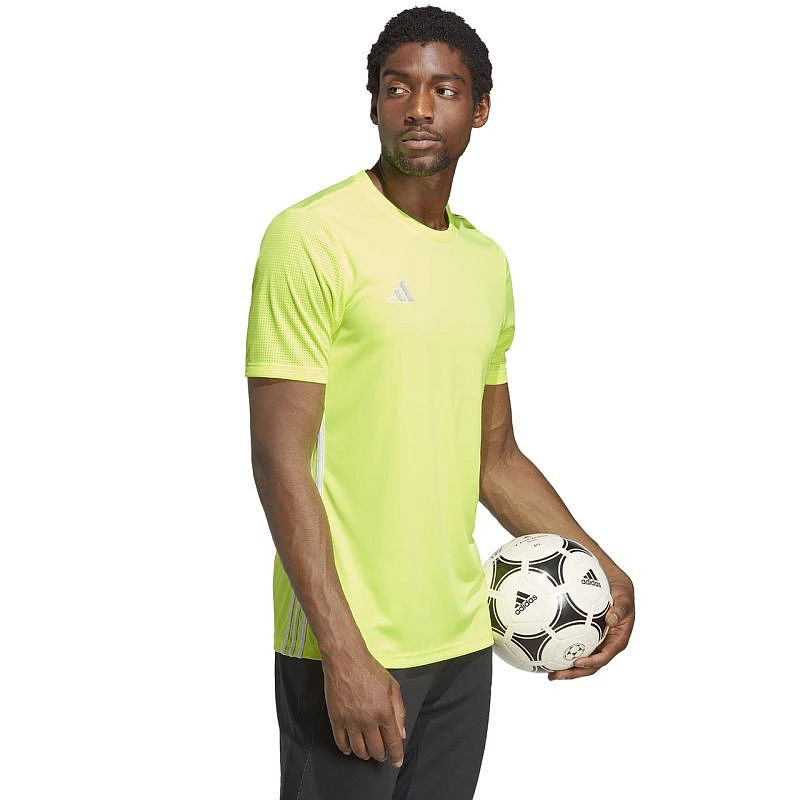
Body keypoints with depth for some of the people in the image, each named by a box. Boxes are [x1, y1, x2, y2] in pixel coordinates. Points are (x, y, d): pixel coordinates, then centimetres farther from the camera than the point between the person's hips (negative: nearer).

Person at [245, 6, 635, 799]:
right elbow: (280, 457, -15)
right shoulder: (312, 237, -10)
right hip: (346, 646, -6)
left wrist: (602, 568, 9)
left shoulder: (487, 261, 11)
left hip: (462, 641, 6)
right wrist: (345, 652, -19)